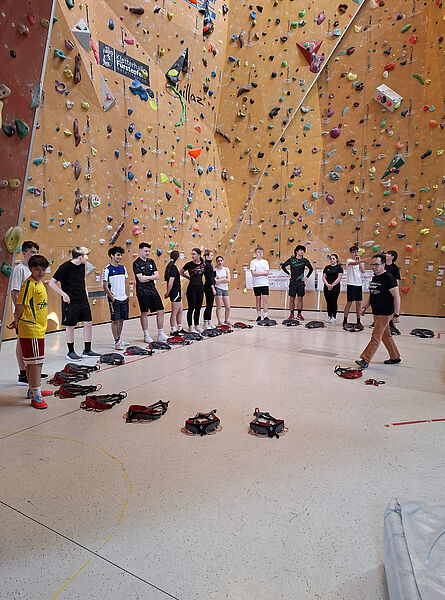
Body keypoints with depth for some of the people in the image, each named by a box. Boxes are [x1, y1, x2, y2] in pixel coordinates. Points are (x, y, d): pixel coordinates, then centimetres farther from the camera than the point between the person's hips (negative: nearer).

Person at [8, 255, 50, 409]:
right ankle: (36, 396, 3)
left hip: (38, 329, 9)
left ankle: (33, 390, 30)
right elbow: (20, 305, -15)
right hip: (31, 331, -9)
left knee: (32, 362, 18)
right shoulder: (29, 284, -14)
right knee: (36, 362, -5)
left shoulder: (39, 284, 14)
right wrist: (16, 321, -3)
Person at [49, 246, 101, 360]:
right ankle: (70, 352, 17)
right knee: (70, 326, 3)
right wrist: (63, 294, -19)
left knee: (88, 323, 6)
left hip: (83, 300, 7)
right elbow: (51, 283, -12)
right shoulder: (65, 267, -14)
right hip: (71, 301, -7)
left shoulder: (82, 266, 7)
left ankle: (87, 351, 17)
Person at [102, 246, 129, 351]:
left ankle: (119, 339, 25)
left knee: (121, 319, 12)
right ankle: (116, 342, 6)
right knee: (115, 320, -1)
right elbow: (105, 286, -8)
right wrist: (112, 298, -11)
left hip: (124, 299, 6)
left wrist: (127, 295, 11)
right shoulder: (107, 269, -9)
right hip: (114, 299, -6)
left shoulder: (123, 268, 9)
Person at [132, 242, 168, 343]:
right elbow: (140, 279, -16)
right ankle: (146, 335, 14)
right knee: (144, 313, 3)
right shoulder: (136, 263, -6)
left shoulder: (151, 261, 12)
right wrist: (152, 277, -5)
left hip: (153, 290, 6)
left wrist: (147, 277, -11)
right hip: (143, 292, -6)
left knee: (161, 311, 5)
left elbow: (157, 276, 4)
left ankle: (161, 334, 14)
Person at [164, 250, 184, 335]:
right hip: (175, 292, -10)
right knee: (174, 312, -1)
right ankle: (173, 331, 8)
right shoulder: (174, 267, -17)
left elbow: (169, 281, 14)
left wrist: (167, 292, 16)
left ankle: (179, 328, 27)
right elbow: (170, 282, -22)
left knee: (180, 310, 17)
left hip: (177, 292, 10)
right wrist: (167, 293, -15)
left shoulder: (170, 266, 11)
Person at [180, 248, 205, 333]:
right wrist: (189, 278, 5)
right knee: (191, 308, 1)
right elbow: (181, 272, 7)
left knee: (198, 308, 11)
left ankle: (197, 325, 22)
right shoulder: (189, 264, -6)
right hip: (192, 288, -4)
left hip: (200, 287, 4)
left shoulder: (203, 264, 4)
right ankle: (190, 327, 9)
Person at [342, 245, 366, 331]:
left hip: (359, 284, 6)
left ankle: (358, 322, 14)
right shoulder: (349, 260, -5)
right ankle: (345, 321, 7)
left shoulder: (359, 261, 13)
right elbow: (354, 263, -30)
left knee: (358, 303, 7)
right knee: (349, 303, -2)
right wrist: (362, 260, -46)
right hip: (351, 284, -6)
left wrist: (360, 261, -2)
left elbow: (363, 271, -2)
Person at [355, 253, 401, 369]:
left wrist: (396, 314, -18)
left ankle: (365, 360, -3)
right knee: (386, 336, 17)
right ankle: (395, 357, 30)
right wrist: (365, 307, 15)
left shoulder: (389, 278, -15)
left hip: (385, 314, -9)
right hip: (376, 313, 9)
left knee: (375, 337, -6)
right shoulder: (374, 278, 11)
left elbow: (396, 297, -16)